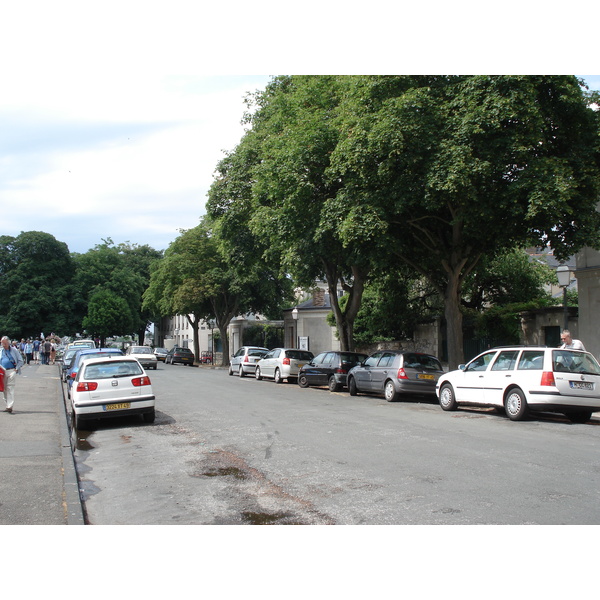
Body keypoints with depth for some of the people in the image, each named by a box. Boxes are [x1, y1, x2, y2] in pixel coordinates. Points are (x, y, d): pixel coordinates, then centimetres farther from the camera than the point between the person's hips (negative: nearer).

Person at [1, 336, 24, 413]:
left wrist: (17, 369, -4)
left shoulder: (14, 350, 4)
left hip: (11, 371, -4)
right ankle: (8, 404, 19)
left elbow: (20, 360, 7)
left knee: (10, 387, -13)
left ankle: (10, 406, -19)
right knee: (4, 388, 8)